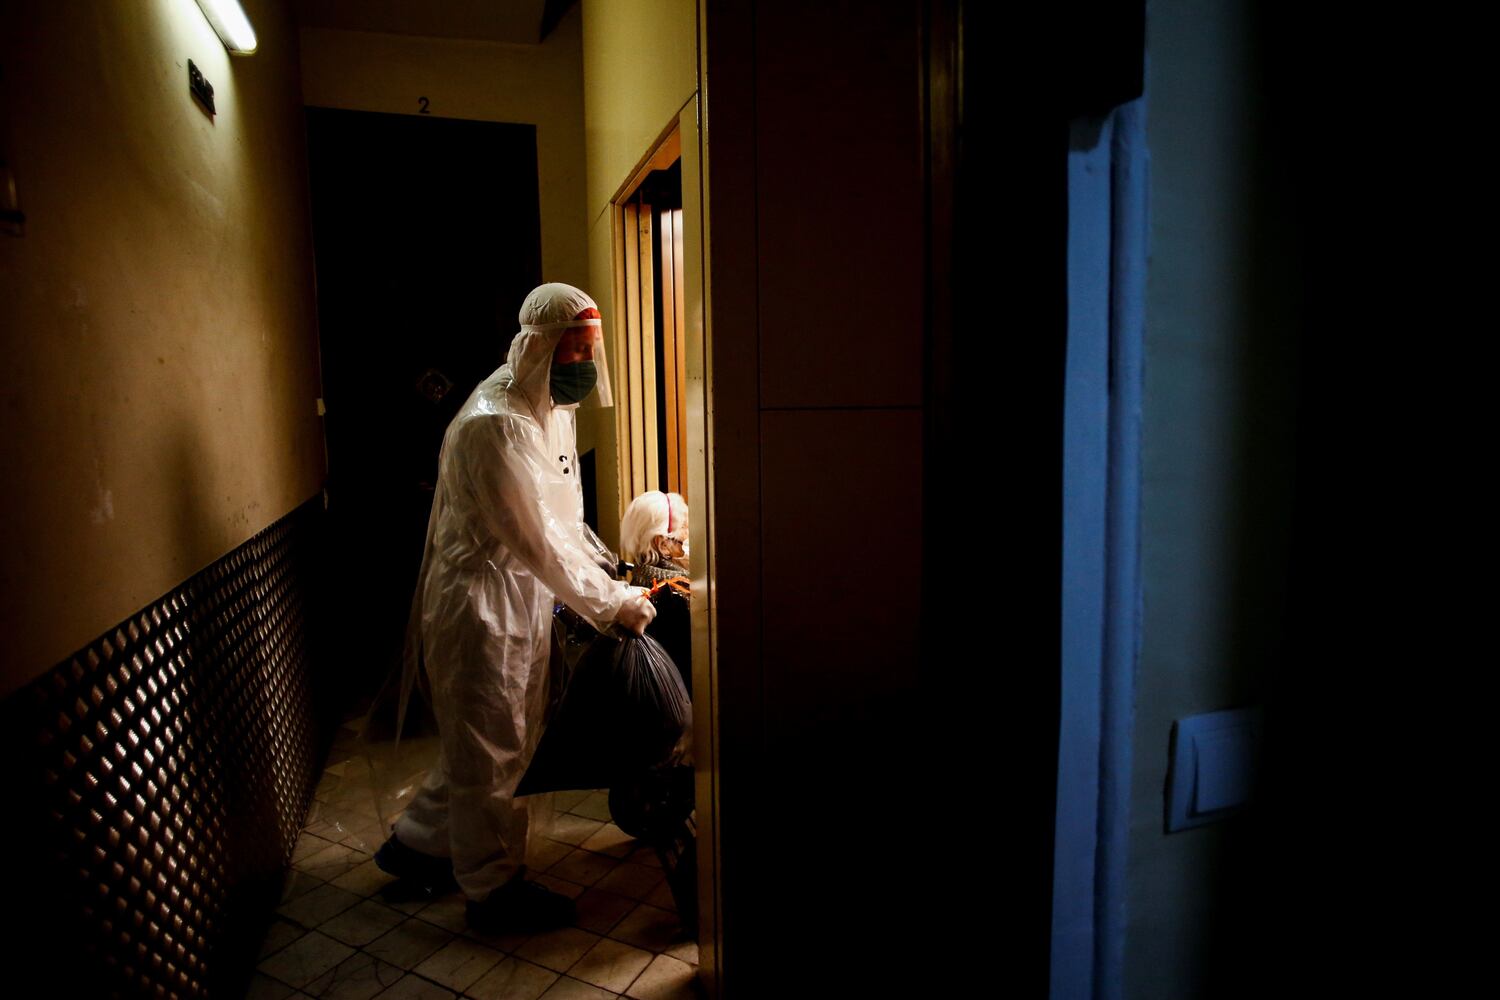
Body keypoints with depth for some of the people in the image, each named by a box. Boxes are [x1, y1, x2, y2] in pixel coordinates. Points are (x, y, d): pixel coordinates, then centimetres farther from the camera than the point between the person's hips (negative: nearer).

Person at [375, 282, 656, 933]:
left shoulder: (552, 411, 7)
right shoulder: (493, 424, -25)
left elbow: (564, 518, 14)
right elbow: (537, 540, -25)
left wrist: (605, 574, 3)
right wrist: (612, 604, -19)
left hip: (525, 597, 10)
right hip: (478, 602, -10)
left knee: (511, 739, 21)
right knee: (488, 752, 7)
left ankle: (416, 843, 40)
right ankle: (494, 889, 26)